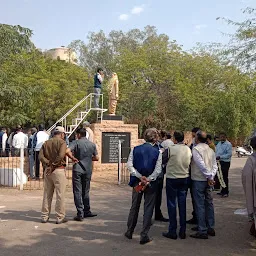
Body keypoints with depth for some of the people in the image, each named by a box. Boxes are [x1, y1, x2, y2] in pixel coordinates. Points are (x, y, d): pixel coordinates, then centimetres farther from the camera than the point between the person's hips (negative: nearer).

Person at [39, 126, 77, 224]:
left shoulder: (46, 143, 13)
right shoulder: (62, 142, -5)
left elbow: (41, 156, 1)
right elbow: (61, 156, -20)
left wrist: (49, 164, -6)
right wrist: (53, 165, -11)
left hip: (47, 170, 6)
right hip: (58, 170, -6)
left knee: (47, 194, 13)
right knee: (60, 195, 1)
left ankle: (44, 216, 20)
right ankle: (60, 217, 6)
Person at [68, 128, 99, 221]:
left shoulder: (76, 142, -4)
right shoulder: (92, 144, 7)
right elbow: (96, 158, 9)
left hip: (77, 169, -4)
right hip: (88, 170, 4)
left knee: (77, 192, 1)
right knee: (85, 191, 16)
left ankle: (80, 214, -2)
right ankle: (87, 212, 24)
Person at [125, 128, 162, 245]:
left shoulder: (135, 149, -1)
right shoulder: (157, 152, -7)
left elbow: (129, 165, -7)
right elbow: (158, 170, -14)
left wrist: (140, 177, -11)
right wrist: (147, 180, -14)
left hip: (137, 182, 3)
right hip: (151, 183, -3)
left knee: (134, 207, 16)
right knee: (148, 209, 6)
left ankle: (129, 231, 27)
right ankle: (144, 235, 8)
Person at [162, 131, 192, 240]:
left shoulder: (171, 148, -16)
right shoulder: (188, 149, 0)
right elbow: (190, 163, 9)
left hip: (172, 179, -4)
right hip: (185, 178, 5)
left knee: (171, 204, 4)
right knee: (182, 204, 11)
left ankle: (172, 231, 8)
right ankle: (182, 231, 17)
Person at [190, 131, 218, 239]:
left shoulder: (195, 149, -13)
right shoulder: (210, 150, 9)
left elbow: (202, 165, -20)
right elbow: (215, 165, 4)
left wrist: (209, 177, -13)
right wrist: (211, 177, -4)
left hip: (198, 180, -7)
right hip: (208, 181, 7)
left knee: (200, 205, -1)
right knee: (209, 203, 15)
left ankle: (202, 231, 3)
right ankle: (210, 228, 24)